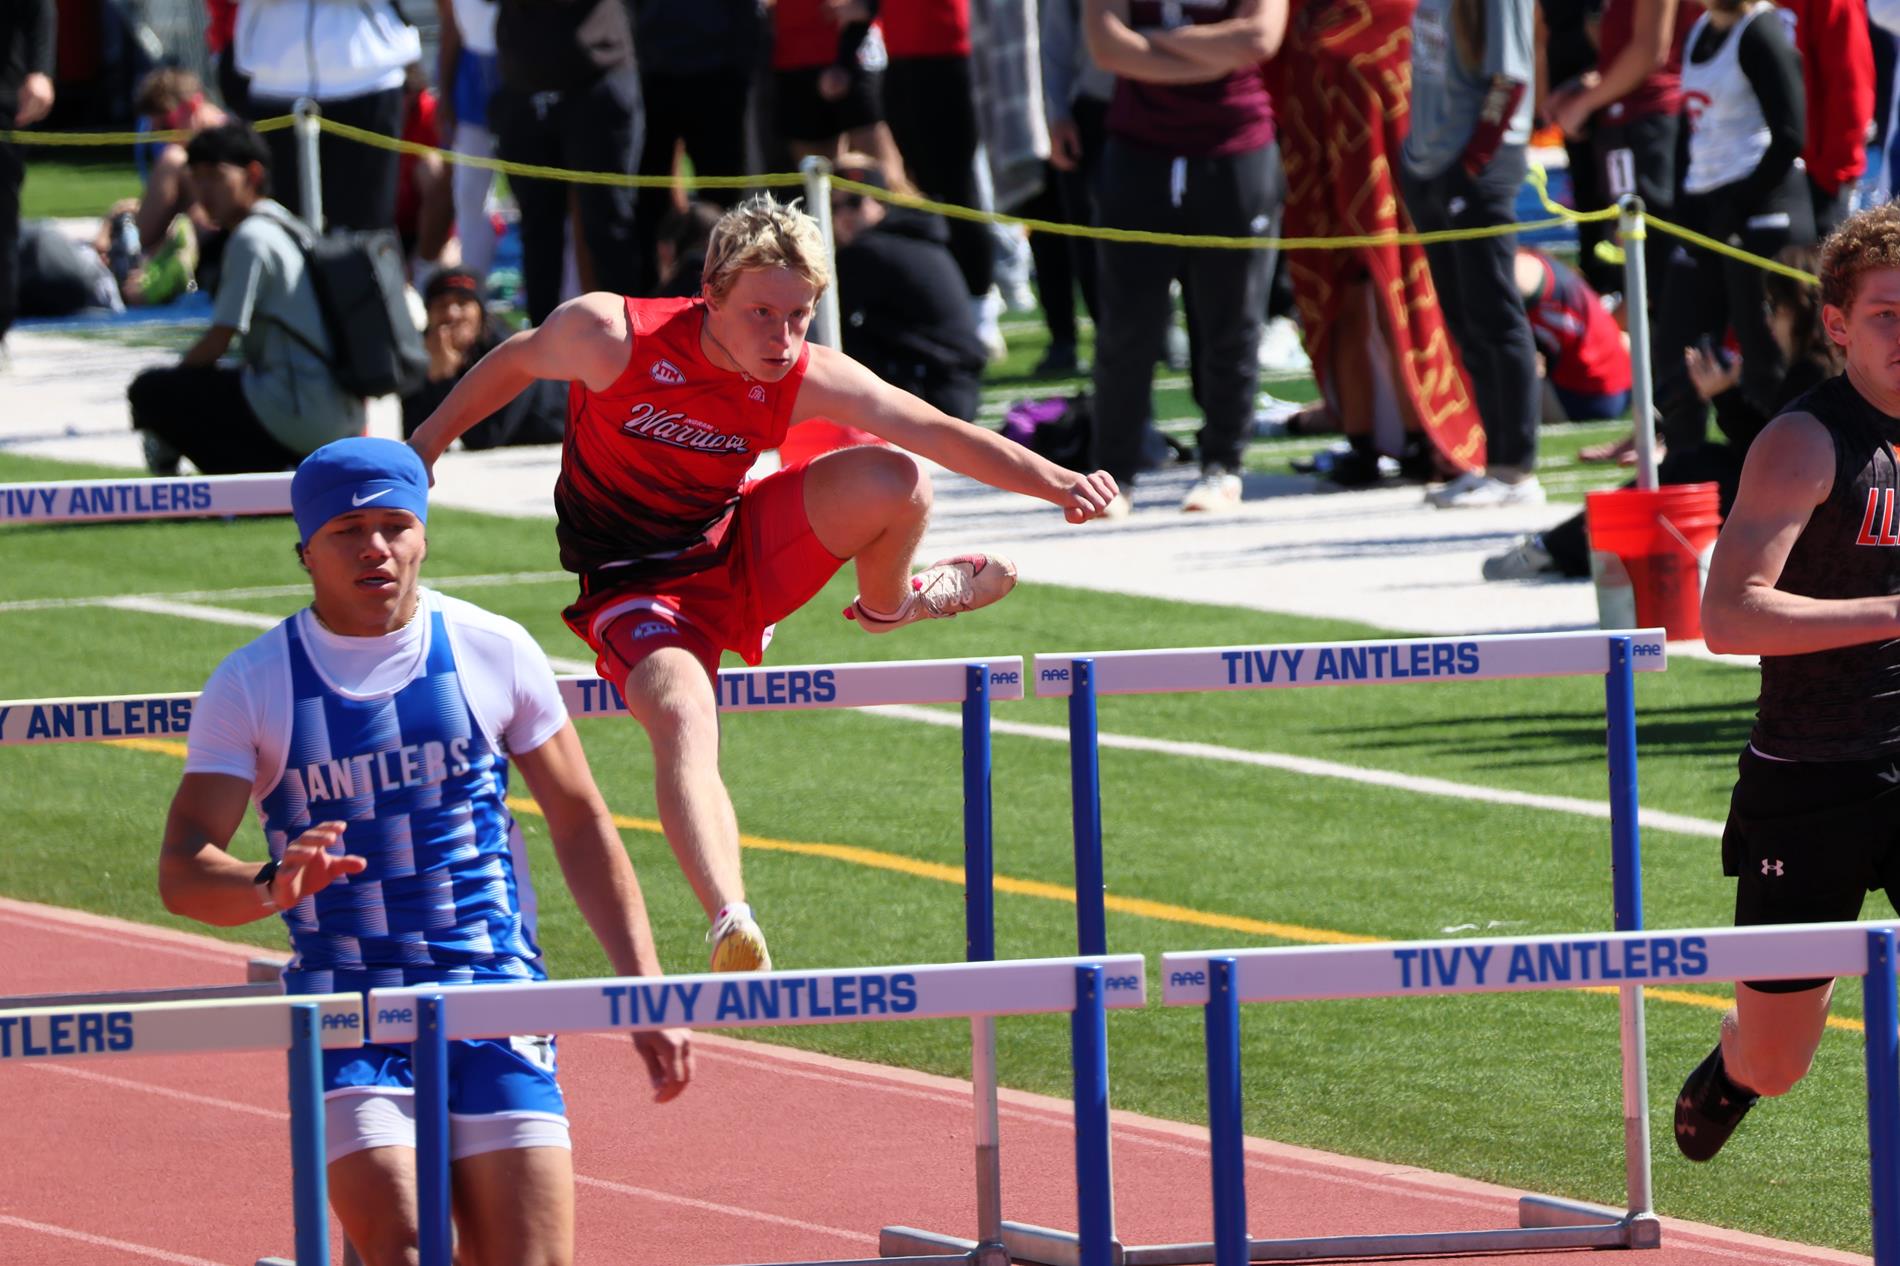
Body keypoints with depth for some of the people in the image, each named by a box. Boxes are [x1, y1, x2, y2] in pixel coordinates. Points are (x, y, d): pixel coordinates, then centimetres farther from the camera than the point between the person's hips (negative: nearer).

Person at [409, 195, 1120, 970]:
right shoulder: (609, 337, -23)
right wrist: (427, 445, 10)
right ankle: (732, 928, -53)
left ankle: (886, 607, 21)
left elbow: (940, 434, -13)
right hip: (636, 585, -4)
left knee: (892, 482, -16)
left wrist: (1058, 483, -24)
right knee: (683, 718, -35)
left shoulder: (807, 381, -15)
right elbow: (515, 363, -2)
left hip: (739, 554, 4)